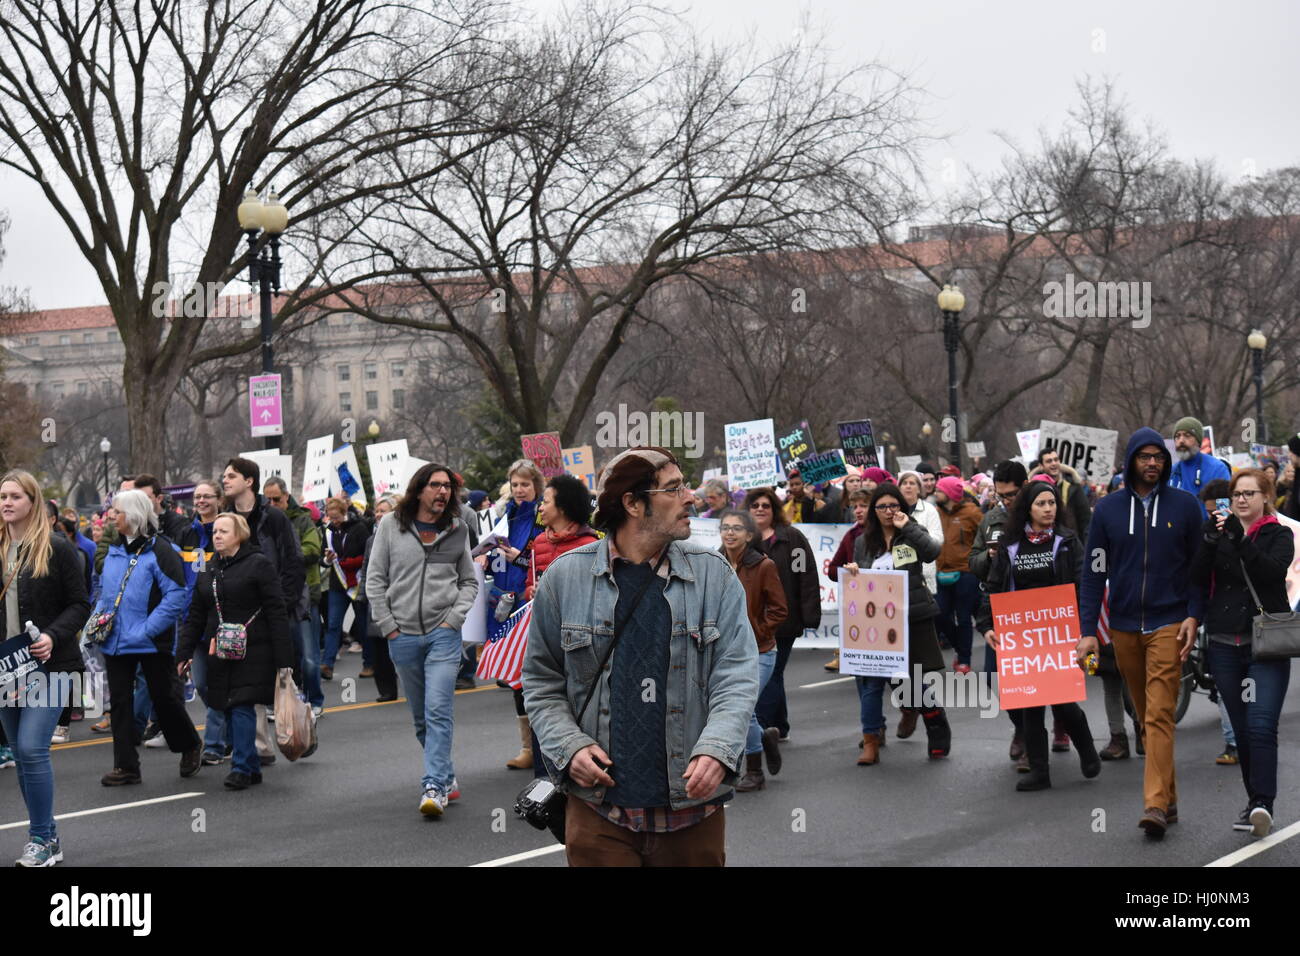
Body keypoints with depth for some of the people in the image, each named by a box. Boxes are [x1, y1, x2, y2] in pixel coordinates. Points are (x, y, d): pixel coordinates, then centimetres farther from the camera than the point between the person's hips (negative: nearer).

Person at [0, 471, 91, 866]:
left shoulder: (58, 548, -5)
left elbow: (79, 605, -4)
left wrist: (52, 637, -19)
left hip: (48, 666, -6)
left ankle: (41, 839, -5)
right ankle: (47, 836, 19)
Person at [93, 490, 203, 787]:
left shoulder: (159, 550, -13)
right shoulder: (114, 551, 10)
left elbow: (177, 595, -17)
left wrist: (147, 628, -21)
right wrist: (98, 616, 4)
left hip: (151, 642, -7)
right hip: (115, 641, 7)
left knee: (164, 697, 5)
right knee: (119, 699, 6)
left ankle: (190, 746, 28)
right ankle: (125, 766, 11)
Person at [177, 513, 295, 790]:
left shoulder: (258, 564, -4)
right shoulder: (208, 571, 15)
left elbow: (276, 612, -8)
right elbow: (195, 616, 18)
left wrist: (283, 658, -13)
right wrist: (184, 653, 9)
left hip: (251, 651, -6)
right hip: (219, 653, 6)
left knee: (242, 707, -12)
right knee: (229, 710, 6)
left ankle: (242, 767, -6)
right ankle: (252, 768, 15)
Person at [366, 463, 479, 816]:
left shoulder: (457, 530, 5)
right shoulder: (390, 527, 3)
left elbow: (469, 581, 11)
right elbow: (375, 580, 5)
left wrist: (454, 618, -3)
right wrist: (388, 626, -2)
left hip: (443, 633, -1)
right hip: (403, 637, 2)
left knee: (438, 711, -13)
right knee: (421, 717, 10)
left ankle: (433, 787, -15)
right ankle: (447, 777, 23)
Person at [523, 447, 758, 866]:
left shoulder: (714, 575, 3)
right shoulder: (565, 577, 2)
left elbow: (737, 675, -2)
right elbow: (542, 682, 10)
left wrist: (716, 749, -18)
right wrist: (568, 746, -6)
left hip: (692, 805, 1)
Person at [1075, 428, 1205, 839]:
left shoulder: (1185, 506, 1)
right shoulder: (1108, 509, 4)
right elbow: (1094, 572, 4)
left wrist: (1193, 615, -7)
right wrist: (1088, 629, -1)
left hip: (1169, 626, -3)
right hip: (1124, 627, 3)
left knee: (1159, 715, -12)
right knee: (1145, 717, 10)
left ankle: (1156, 804, -17)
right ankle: (1169, 796, 20)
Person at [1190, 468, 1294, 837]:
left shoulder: (1278, 535, 4)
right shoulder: (1217, 531, 11)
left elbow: (1274, 571, -15)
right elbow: (1198, 579, 0)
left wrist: (1241, 541, -26)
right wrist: (1209, 542, -14)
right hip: (1225, 645, 3)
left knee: (1261, 727, -16)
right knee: (1242, 730, 7)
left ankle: (1263, 803, -17)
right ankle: (1255, 800, 17)